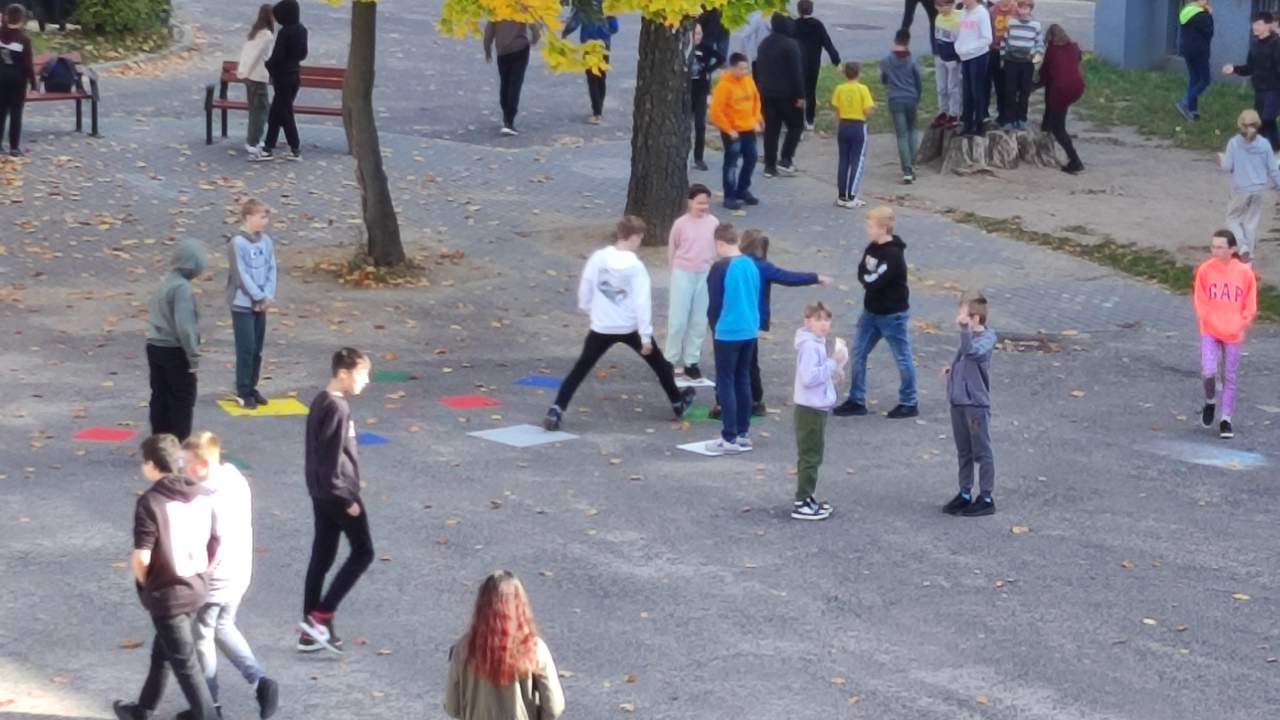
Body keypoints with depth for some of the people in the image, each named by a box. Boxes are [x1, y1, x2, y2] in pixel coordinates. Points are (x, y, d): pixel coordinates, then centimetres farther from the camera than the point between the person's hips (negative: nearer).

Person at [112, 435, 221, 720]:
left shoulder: (150, 501, -20)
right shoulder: (201, 497, 1)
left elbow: (141, 557, -22)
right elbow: (214, 547, 5)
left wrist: (144, 583, -3)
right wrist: (196, 572, 15)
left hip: (166, 593, -8)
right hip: (196, 588, 8)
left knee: (185, 664, 1)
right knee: (161, 652, 25)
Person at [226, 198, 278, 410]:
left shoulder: (266, 241, 5)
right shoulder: (237, 243, -16)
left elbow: (271, 270, 6)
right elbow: (241, 275, -17)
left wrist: (269, 295, -8)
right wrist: (260, 297, -15)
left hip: (261, 304, 6)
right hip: (242, 303, -6)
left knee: (257, 349, 11)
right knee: (246, 349, -5)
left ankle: (252, 387, 21)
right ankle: (243, 392, 3)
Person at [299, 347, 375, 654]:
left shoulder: (321, 401, 9)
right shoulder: (337, 408, -20)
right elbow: (333, 458, -22)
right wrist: (347, 498, -17)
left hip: (321, 493, 9)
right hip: (337, 493, -9)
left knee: (321, 557, 12)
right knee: (362, 552, 2)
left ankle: (310, 631, 16)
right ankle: (320, 616, -1)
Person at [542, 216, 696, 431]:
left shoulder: (598, 258, -7)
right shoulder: (635, 266, -15)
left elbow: (585, 288, 2)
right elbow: (642, 302, -16)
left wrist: (588, 309, 22)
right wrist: (645, 335, -12)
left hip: (602, 328, 2)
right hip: (631, 328, -2)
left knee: (580, 370, 4)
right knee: (659, 364, 21)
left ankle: (556, 411, -11)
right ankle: (678, 404, 35)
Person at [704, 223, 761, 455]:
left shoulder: (721, 268, -14)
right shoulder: (751, 265, 6)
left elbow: (714, 304, -10)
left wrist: (715, 327, 7)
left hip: (728, 332, -7)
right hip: (750, 331, 7)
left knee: (725, 383, 0)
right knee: (743, 381, 15)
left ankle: (729, 438, -2)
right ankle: (742, 433, 20)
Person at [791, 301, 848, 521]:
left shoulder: (816, 343, 12)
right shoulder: (809, 346, -20)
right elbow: (809, 377, -29)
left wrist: (834, 372, 6)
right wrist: (833, 363, -26)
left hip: (817, 408, 10)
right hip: (810, 409, -10)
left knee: (812, 456, 18)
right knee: (810, 457, -5)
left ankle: (806, 498, 27)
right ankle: (801, 504, 0)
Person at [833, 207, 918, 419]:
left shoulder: (893, 255, -25)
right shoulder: (873, 247, 4)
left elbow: (873, 282, -27)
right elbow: (861, 273, 4)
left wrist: (868, 276, -8)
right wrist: (869, 276, -15)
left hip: (893, 314, -9)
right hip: (871, 311, 9)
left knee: (902, 358, 6)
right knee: (858, 353, 10)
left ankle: (909, 403, 17)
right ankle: (857, 400, 18)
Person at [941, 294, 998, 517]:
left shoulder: (987, 336, -15)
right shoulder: (969, 335, 9)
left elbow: (971, 351, -35)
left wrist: (964, 327, -37)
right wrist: (952, 368, 8)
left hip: (977, 403, -8)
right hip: (958, 401, 8)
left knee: (982, 452, 1)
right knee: (963, 452, 16)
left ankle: (986, 498, 8)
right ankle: (965, 494, 26)